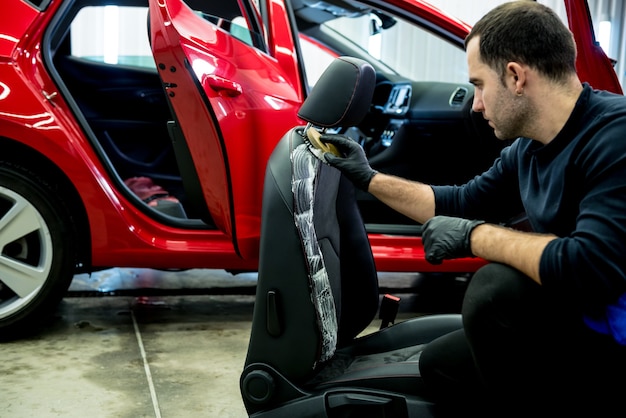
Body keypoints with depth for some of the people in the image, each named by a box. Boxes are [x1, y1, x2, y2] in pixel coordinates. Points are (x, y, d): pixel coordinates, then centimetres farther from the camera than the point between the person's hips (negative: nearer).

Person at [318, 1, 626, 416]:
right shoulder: (529, 149, 4)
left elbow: (592, 268, -35)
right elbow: (461, 204, 19)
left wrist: (474, 235, -23)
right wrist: (369, 178, 20)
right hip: (581, 327, 9)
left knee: (495, 288, -28)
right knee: (440, 364, 13)